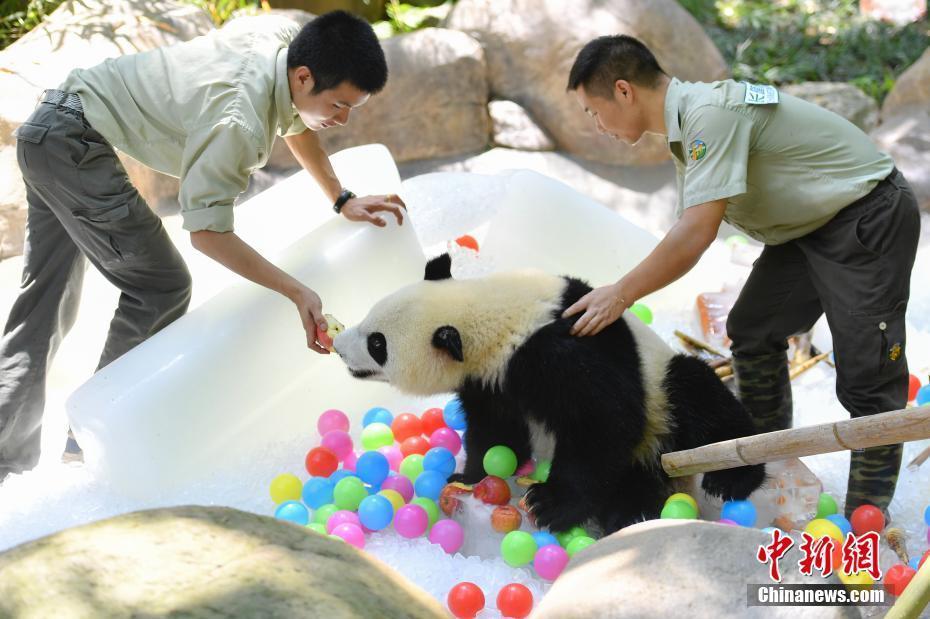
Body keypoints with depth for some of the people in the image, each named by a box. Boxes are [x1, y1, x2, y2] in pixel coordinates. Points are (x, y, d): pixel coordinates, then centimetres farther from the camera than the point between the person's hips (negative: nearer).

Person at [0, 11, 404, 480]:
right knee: (161, 289, -6)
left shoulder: (288, 40, -4)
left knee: (47, 302, 14)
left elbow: (296, 125, 16)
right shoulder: (239, 122, -30)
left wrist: (342, 200, 14)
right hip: (72, 144, -10)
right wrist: (297, 293, -29)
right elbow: (206, 230, -27)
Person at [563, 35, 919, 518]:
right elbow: (689, 229, 9)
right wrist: (622, 294, 4)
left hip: (867, 219, -10)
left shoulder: (710, 112, -27)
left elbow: (696, 236, -30)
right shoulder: (685, 124, 4)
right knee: (752, 333, 11)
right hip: (806, 225, 10)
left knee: (865, 374, -7)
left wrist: (620, 295, -19)